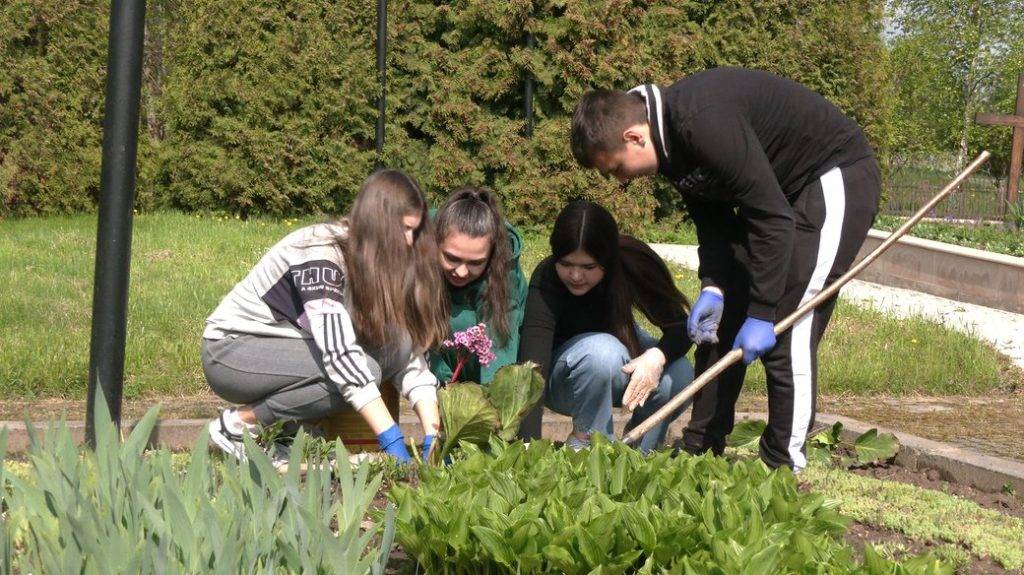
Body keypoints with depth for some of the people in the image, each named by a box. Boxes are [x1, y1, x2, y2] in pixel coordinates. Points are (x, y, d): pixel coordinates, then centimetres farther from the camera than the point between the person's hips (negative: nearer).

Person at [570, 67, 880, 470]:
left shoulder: (704, 123, -32)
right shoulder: (672, 136, -2)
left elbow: (773, 218, -30)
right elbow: (713, 219, 5)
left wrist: (762, 313, -27)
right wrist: (713, 287, -10)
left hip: (837, 180, -10)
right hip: (777, 191, 10)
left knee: (787, 332, -15)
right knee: (718, 322, 8)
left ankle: (783, 467, -6)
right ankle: (699, 450, 15)